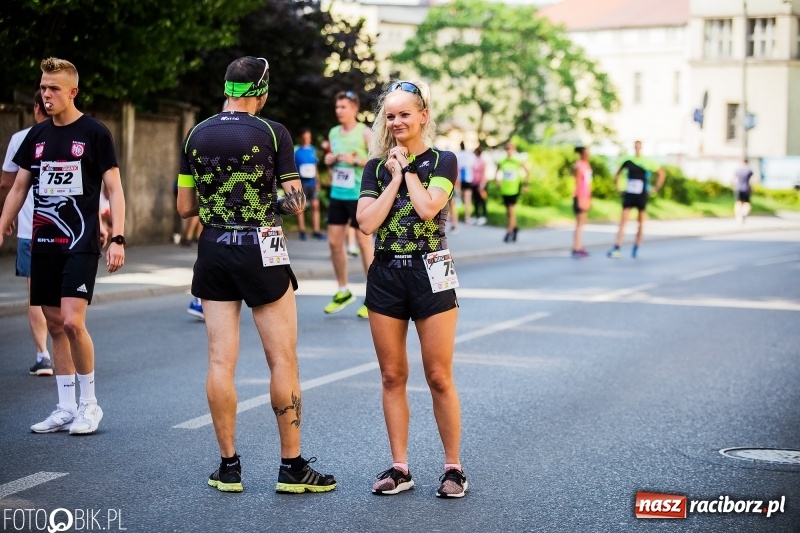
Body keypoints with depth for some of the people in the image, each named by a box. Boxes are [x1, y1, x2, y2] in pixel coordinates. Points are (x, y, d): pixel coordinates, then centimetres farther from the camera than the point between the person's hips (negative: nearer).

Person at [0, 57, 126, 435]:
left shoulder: (95, 133, -4)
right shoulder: (36, 136, 11)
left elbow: (114, 189, -5)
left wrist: (117, 239, -14)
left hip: (81, 243, -5)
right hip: (43, 244, 6)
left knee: (72, 322, -16)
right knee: (54, 325, 7)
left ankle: (90, 403, 1)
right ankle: (66, 409, 14)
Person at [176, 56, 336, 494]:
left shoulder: (196, 135, 4)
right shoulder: (272, 133, -8)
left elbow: (185, 208, 7)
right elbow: (297, 203, -9)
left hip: (213, 250, 4)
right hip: (261, 250, -4)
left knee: (221, 360, 5)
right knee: (283, 360, 3)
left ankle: (228, 466, 9)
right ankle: (292, 466, 6)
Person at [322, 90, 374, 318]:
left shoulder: (364, 133, -7)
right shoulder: (333, 133, 12)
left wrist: (355, 160, -20)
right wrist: (329, 159, 3)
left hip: (359, 195, -6)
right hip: (337, 195, 6)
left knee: (364, 243, -2)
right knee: (334, 242, 6)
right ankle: (343, 292, 20)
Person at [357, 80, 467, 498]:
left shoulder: (443, 161, -1)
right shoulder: (377, 167, 7)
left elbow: (428, 208, -19)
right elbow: (366, 223, -6)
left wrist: (408, 170, -6)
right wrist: (394, 178, -5)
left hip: (430, 274, -3)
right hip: (386, 276, 3)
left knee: (439, 377, -2)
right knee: (392, 376, 6)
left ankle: (453, 467, 8)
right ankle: (399, 468, 14)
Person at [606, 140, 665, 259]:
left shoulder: (647, 163, -3)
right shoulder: (628, 162, 2)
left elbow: (662, 173, 4)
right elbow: (617, 174, 17)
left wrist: (656, 188, 1)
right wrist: (617, 187, 10)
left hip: (642, 196, -1)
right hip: (629, 195, 1)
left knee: (641, 223, 6)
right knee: (623, 221, -8)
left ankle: (636, 248, 16)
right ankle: (616, 249, -13)